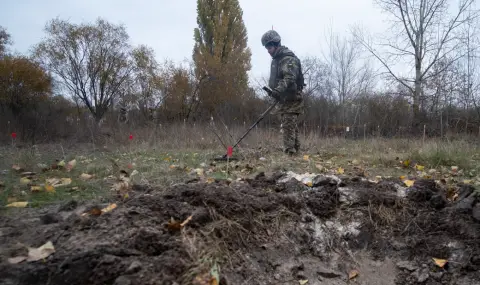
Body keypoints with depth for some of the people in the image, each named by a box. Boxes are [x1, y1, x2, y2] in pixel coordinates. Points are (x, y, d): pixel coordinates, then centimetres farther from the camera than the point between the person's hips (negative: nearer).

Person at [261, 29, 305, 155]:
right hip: (284, 99, 10)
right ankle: (295, 150, 21)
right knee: (291, 126, 13)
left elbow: (290, 78, -28)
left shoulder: (289, 59, -13)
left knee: (288, 126, -14)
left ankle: (289, 152, -14)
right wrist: (273, 91, 14)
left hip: (292, 99, -10)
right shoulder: (276, 60, 18)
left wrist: (278, 90, -40)